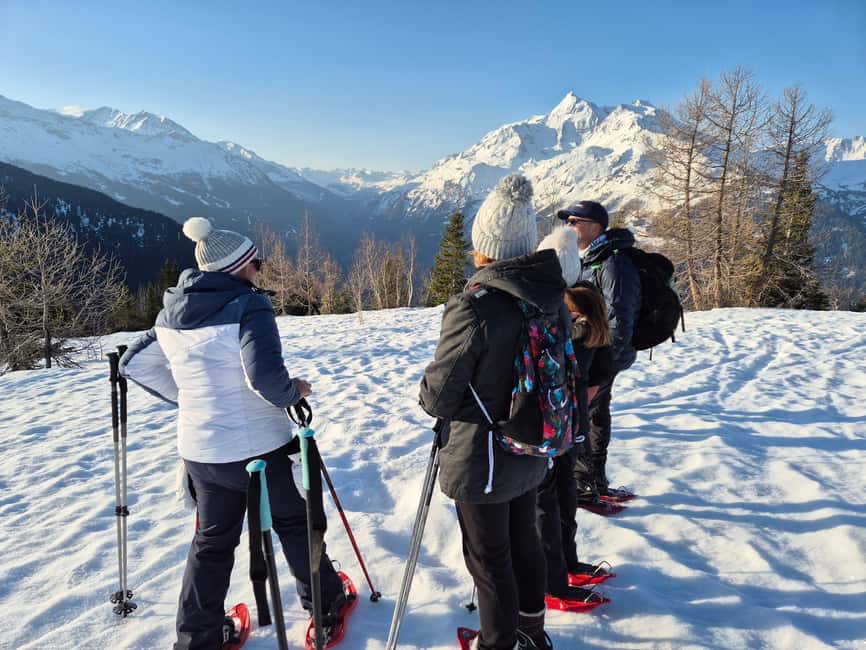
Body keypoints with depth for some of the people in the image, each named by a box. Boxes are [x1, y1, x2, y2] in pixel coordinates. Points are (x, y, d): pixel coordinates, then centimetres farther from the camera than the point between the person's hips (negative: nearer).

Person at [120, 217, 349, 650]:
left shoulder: (171, 313, 3)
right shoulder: (248, 305, -19)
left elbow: (133, 363, 12)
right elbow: (265, 375, -29)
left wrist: (187, 396, 14)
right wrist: (293, 393, -9)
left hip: (199, 449, 6)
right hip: (258, 446, -5)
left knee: (212, 541, 21)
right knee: (294, 523, 18)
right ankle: (326, 603, 35)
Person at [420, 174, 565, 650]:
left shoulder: (473, 308, -28)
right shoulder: (552, 297, -5)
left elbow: (437, 395, -20)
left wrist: (430, 395, 3)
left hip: (481, 458, -7)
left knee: (489, 557, 13)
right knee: (523, 538, 26)